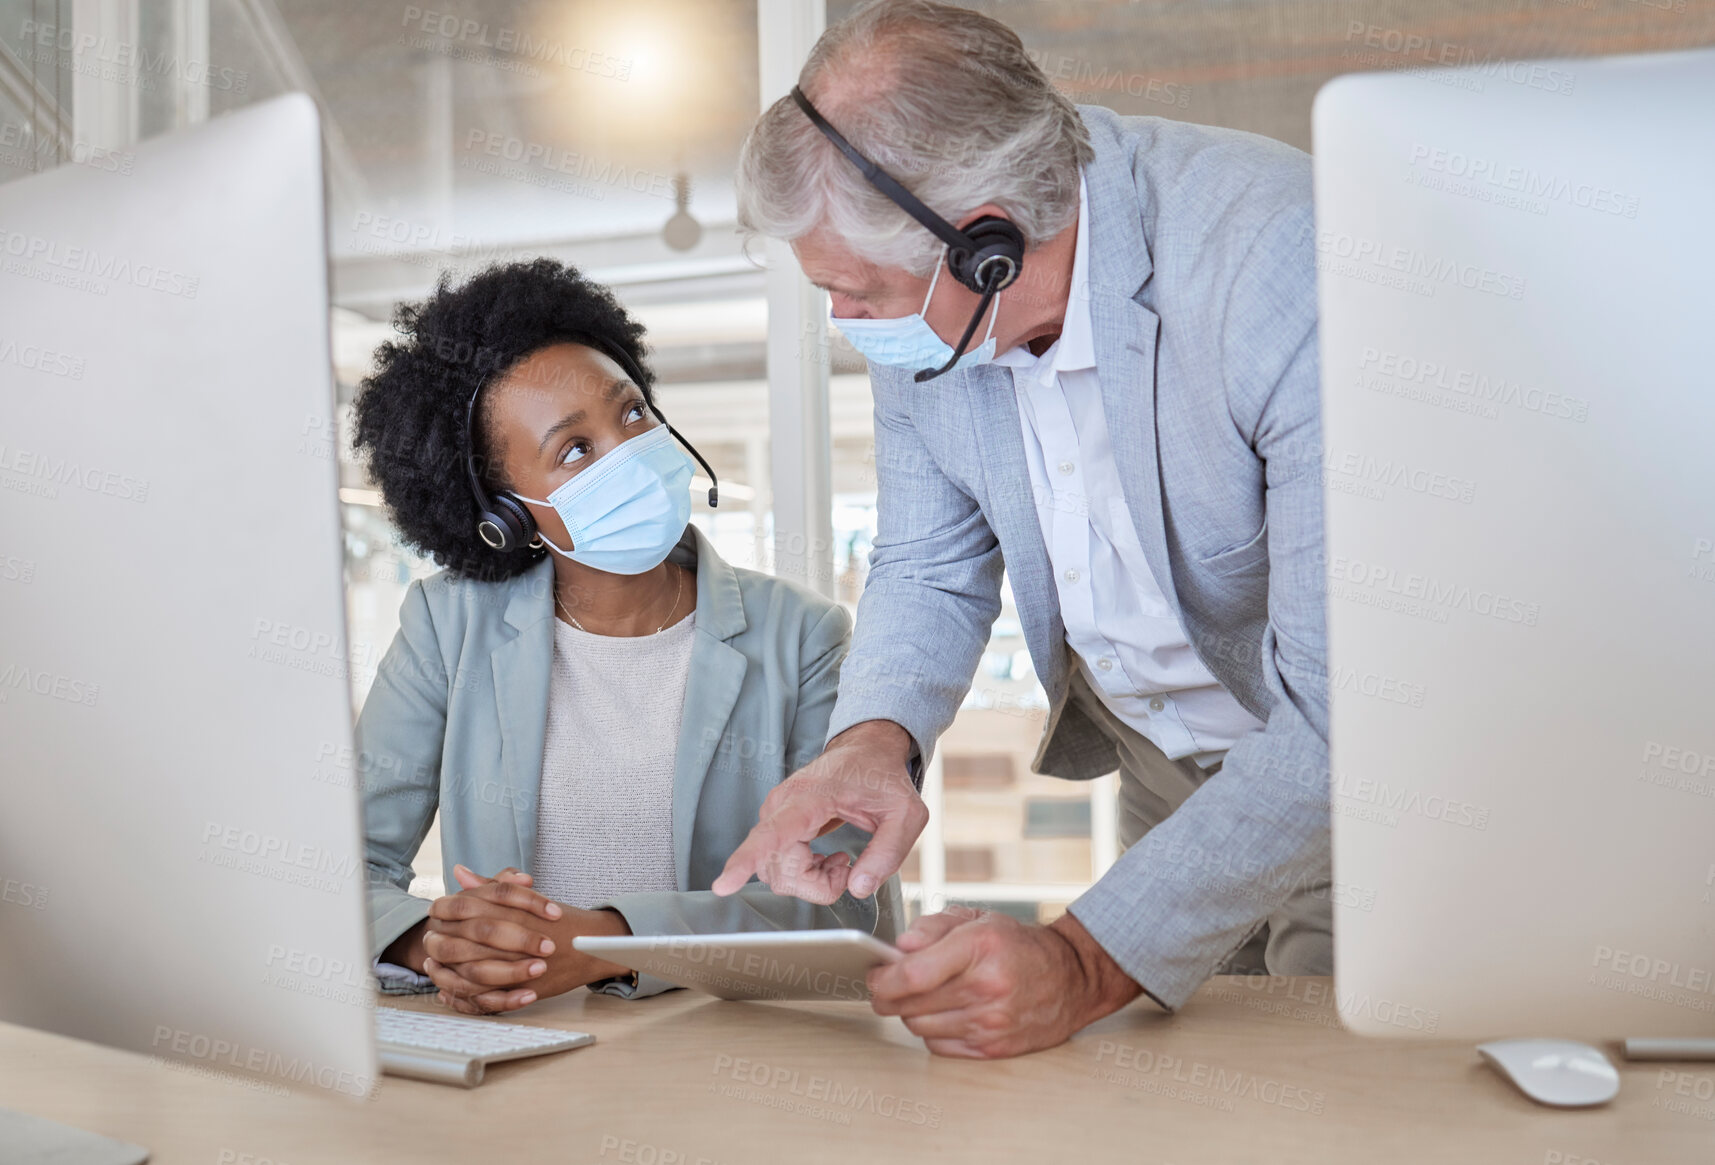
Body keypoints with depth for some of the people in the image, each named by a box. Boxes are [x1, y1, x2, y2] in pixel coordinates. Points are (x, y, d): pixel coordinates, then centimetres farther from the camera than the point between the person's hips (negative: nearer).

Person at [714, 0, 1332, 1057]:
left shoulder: (1291, 264, -35)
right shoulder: (922, 305, -15)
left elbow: (1352, 710, -38)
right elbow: (932, 569, -2)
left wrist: (1091, 962, -45)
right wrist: (874, 739, -25)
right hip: (1161, 762, 5)